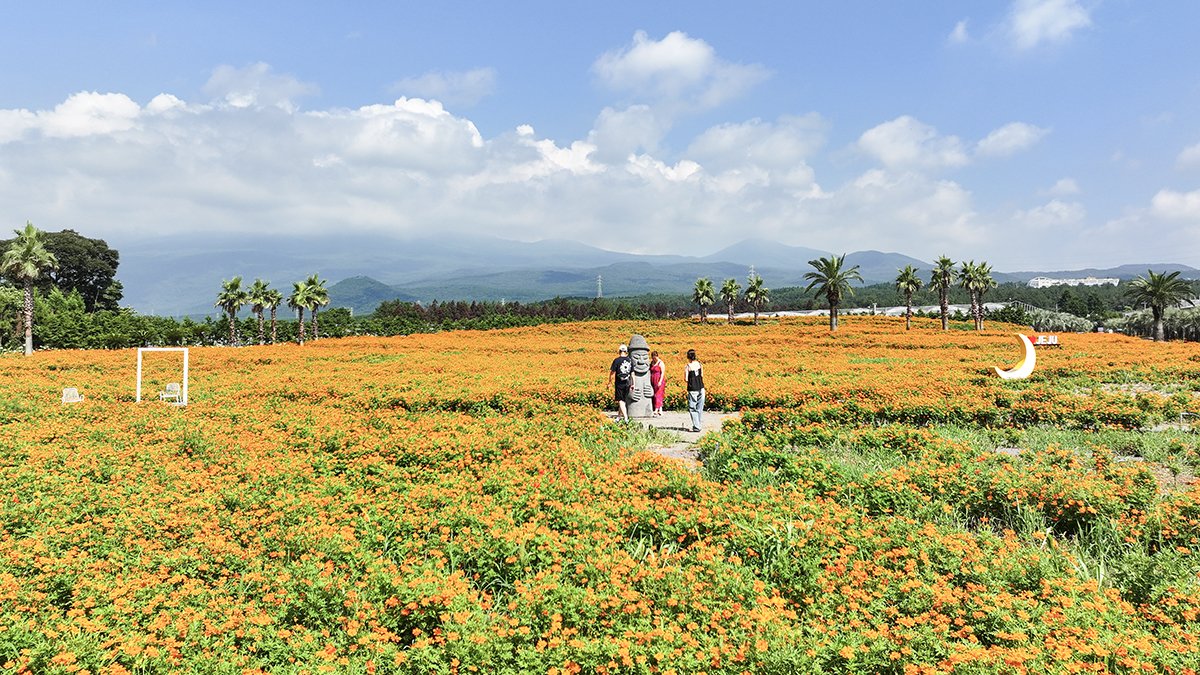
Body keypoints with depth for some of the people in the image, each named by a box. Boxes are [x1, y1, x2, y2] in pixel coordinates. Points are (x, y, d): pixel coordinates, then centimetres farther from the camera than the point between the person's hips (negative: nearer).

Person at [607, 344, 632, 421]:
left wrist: (609, 382, 6)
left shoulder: (617, 360, -10)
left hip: (619, 384, -4)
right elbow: (632, 373, 6)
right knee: (623, 400, 16)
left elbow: (612, 372, -7)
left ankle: (626, 418, -11)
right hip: (627, 383, 4)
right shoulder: (630, 360, 2)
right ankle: (619, 415, 27)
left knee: (621, 401, -1)